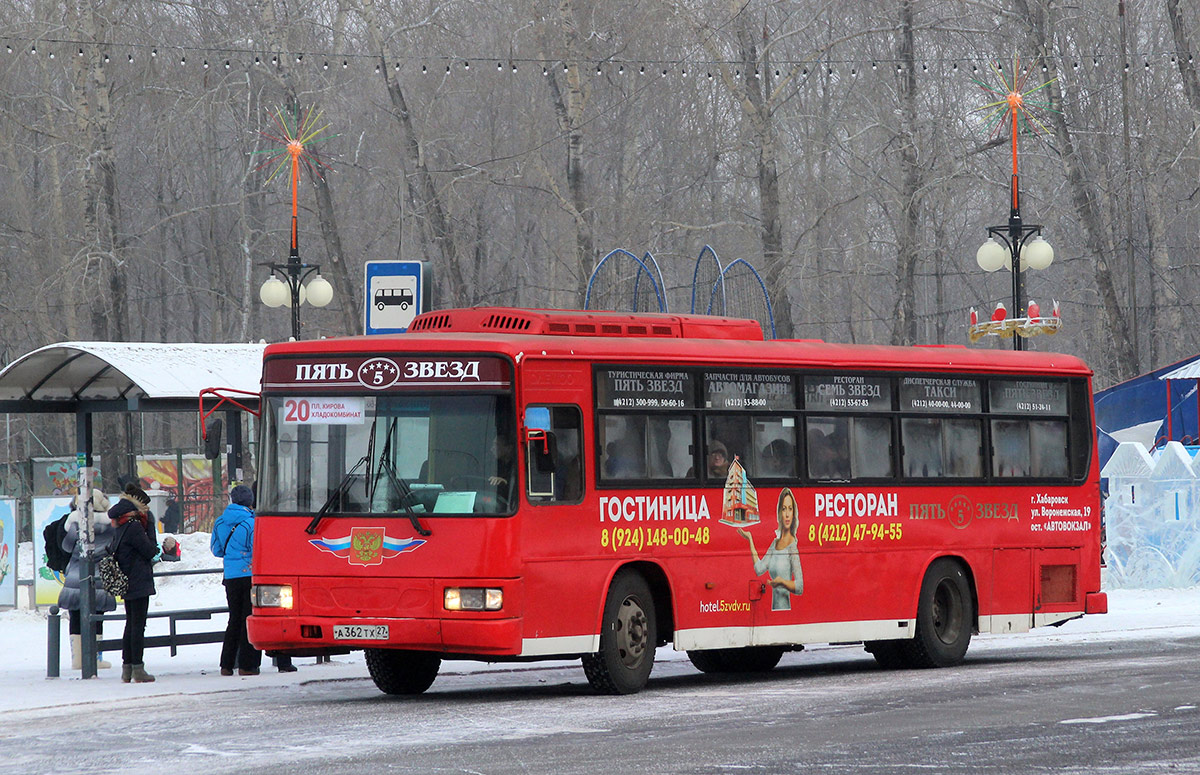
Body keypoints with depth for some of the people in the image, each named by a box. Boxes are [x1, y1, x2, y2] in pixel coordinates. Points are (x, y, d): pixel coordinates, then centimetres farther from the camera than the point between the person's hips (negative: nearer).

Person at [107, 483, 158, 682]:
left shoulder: (120, 527, 9)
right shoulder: (134, 527, -18)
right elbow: (150, 551, -14)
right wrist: (151, 527, -9)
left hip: (126, 583, 9)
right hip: (139, 583, -9)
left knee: (131, 624, 15)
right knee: (138, 625, -5)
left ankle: (127, 667, 17)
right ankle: (137, 669, -5)